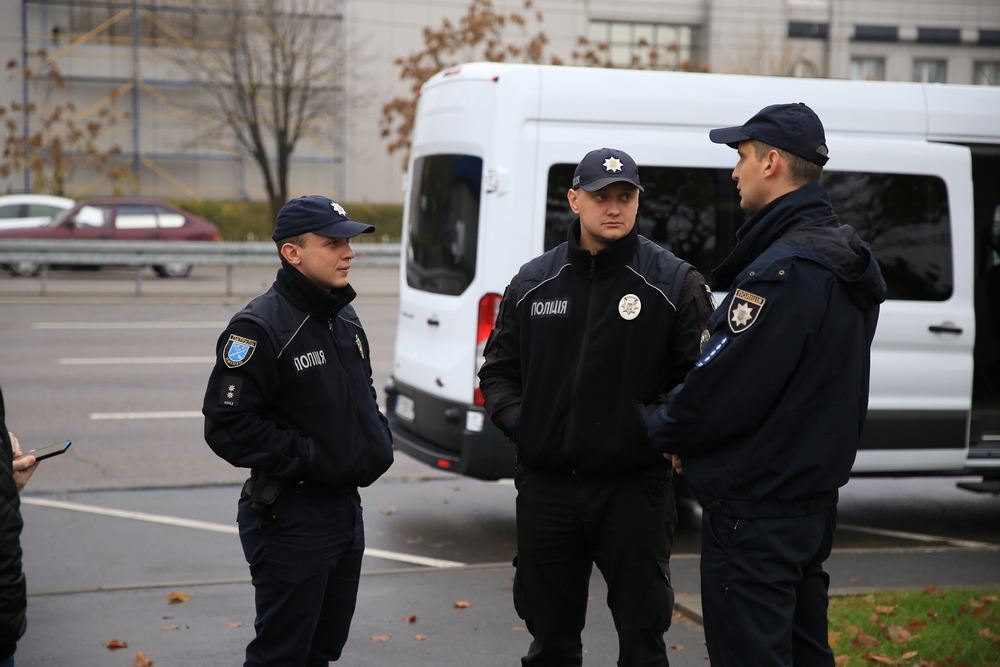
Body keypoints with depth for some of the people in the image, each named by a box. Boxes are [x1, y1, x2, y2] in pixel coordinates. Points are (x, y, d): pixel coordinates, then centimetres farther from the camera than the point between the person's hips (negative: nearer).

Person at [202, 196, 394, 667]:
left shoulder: (345, 320, 11)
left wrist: (379, 442, 7)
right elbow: (228, 426, -21)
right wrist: (310, 459, -22)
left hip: (346, 510, 8)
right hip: (290, 518, -8)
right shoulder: (259, 328, -17)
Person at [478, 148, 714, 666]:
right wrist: (517, 422, 0)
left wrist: (658, 426, -13)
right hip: (545, 486, 3)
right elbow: (498, 370, 15)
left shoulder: (675, 282, -2)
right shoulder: (533, 282, 7)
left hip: (634, 488, -2)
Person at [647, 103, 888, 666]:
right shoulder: (846, 258, 11)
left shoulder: (781, 270, -23)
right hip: (815, 493, 10)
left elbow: (722, 386, -24)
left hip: (754, 509, -10)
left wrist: (665, 431, -3)